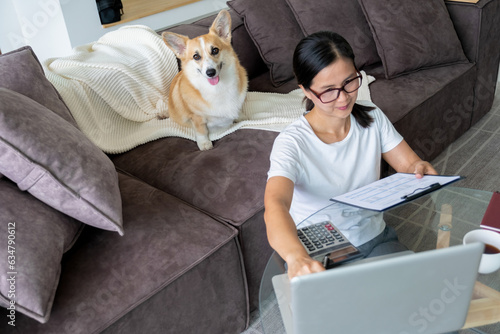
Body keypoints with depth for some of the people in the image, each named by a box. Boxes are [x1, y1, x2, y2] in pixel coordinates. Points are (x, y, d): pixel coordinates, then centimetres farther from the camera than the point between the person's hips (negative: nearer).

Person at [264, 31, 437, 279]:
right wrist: (297, 257, -61)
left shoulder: (372, 118, -2)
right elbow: (275, 206, -39)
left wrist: (419, 170, -25)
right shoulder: (292, 143, -22)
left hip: (374, 239, 4)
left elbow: (410, 164, 2)